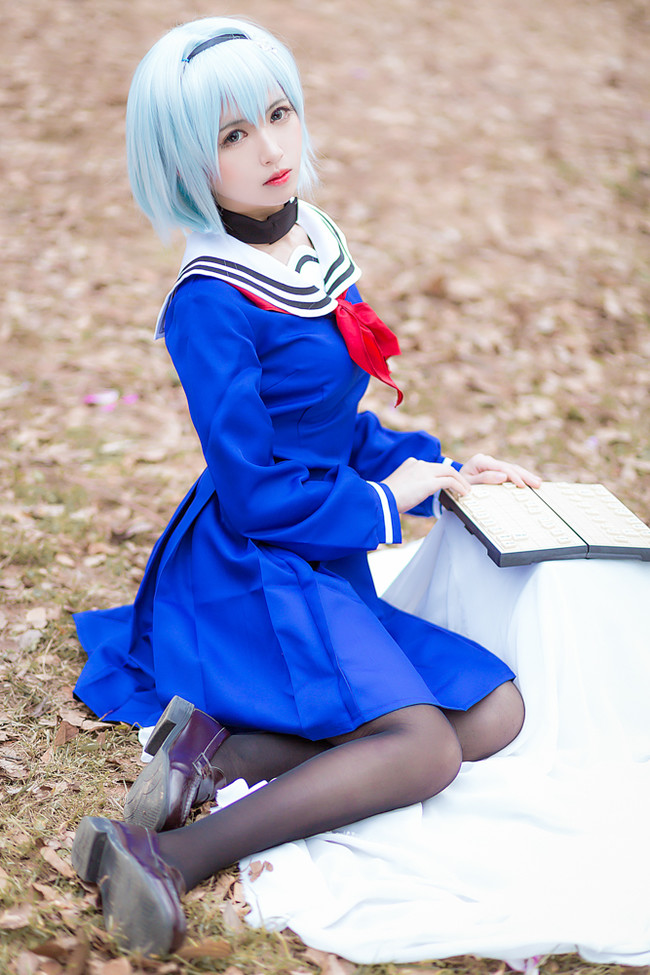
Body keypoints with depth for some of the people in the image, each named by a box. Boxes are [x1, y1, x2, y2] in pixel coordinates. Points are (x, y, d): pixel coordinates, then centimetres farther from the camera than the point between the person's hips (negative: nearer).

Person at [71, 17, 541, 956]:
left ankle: (221, 747, -11)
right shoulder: (212, 304, -18)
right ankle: (166, 860, -24)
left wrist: (440, 466, 7)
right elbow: (256, 493, -18)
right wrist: (387, 501, -7)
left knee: (496, 712, -3)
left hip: (327, 563, 9)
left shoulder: (318, 243, 8)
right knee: (424, 748, -23)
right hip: (250, 571, -9)